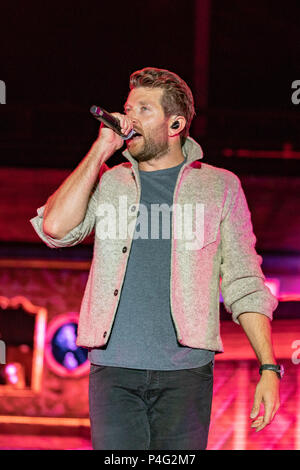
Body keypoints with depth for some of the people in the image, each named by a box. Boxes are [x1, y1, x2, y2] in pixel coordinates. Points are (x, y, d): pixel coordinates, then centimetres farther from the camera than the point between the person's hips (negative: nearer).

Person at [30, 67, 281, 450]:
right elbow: (55, 227, -4)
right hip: (113, 368, 1)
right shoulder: (107, 182, 15)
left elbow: (245, 285, 8)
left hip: (185, 373, -1)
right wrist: (100, 150, 1)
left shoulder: (219, 186, 11)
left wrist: (269, 368, -1)